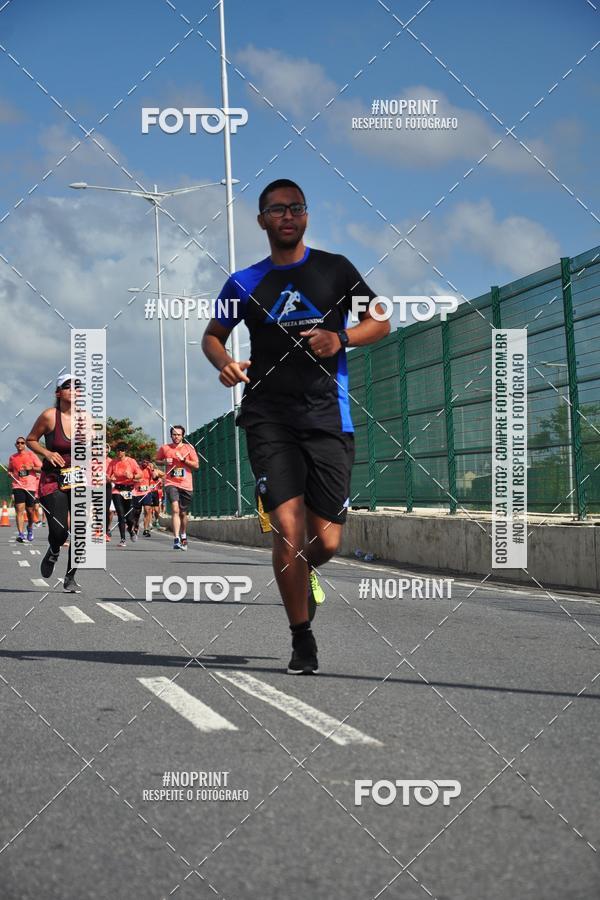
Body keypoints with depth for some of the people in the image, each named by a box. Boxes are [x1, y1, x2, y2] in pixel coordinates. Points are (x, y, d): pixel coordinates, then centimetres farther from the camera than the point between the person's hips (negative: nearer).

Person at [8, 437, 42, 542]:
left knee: (30, 510, 7)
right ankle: (20, 534, -21)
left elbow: (41, 468, 2)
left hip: (31, 486, 0)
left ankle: (30, 528, 37)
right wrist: (10, 473, 2)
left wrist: (31, 468, -15)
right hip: (18, 486, 1)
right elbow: (10, 470, 25)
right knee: (19, 509, -14)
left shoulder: (31, 455, 3)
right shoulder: (12, 458, 10)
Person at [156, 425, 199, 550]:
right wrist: (164, 462, -2)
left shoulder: (189, 448, 5)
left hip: (186, 485, 2)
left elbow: (196, 465, 2)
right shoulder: (164, 448, 6)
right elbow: (156, 461, 19)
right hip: (171, 483, -2)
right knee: (175, 509, -21)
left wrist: (183, 459, -11)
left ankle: (183, 536, 36)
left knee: (183, 513, 12)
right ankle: (176, 539, -28)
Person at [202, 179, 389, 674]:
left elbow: (381, 321, 11)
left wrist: (340, 339, -9)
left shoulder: (335, 269, 8)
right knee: (289, 529, -15)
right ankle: (303, 639, -1)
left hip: (328, 418, 0)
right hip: (269, 418, 0)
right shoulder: (246, 283, 10)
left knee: (327, 541, -2)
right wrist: (225, 363, -4)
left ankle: (303, 574, 36)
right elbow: (212, 335, 20)